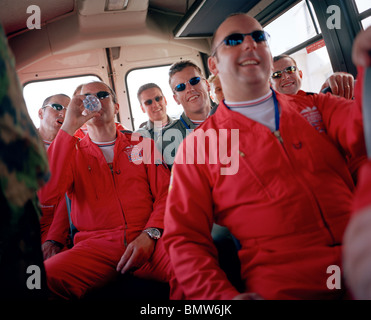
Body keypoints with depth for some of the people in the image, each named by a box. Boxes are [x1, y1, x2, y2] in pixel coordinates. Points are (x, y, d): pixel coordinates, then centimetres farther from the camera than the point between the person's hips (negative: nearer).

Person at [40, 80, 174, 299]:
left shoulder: (142, 144, 17)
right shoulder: (73, 152, 15)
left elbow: (165, 193, 8)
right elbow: (47, 195, -6)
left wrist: (150, 234, -12)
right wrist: (69, 127, -6)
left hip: (148, 242, 0)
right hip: (96, 244, 1)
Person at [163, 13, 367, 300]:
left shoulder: (315, 107, 14)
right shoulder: (198, 145, 4)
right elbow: (184, 239, 1)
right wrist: (224, 295, -13)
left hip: (360, 263, 3)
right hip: (282, 286, -2)